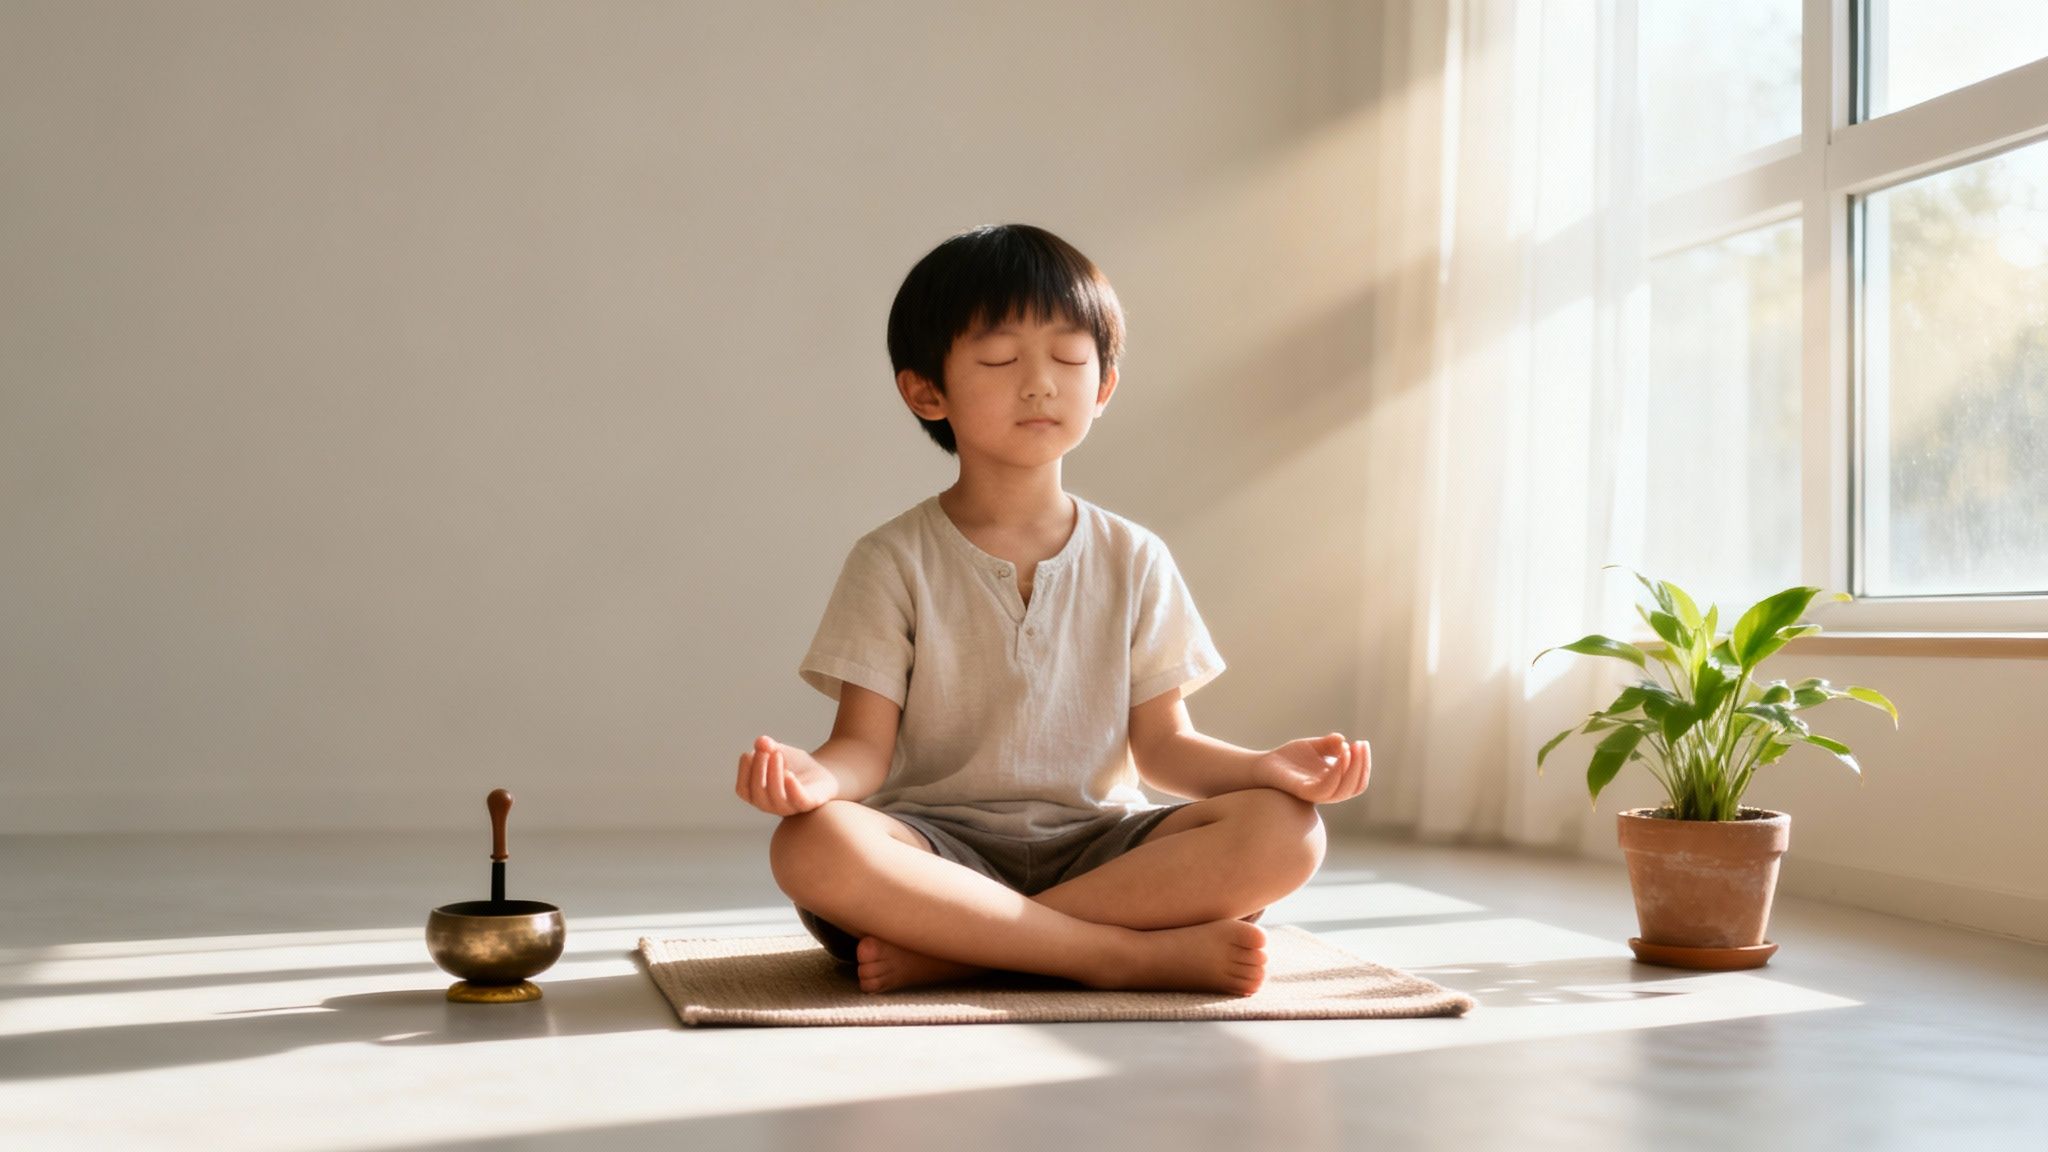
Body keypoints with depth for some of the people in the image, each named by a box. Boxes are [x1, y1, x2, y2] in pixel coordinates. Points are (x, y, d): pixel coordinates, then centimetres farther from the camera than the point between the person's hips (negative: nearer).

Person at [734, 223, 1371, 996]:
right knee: (811, 846, -34)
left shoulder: (1133, 561, 11)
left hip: (1096, 844, 3)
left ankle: (951, 948, -25)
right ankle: (1133, 951, -29)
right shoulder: (893, 562, 4)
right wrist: (815, 774, -27)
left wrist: (1268, 766, -12)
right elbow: (867, 745, -2)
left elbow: (1161, 744, 8)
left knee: (1286, 832, -24)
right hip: (943, 851, -2)